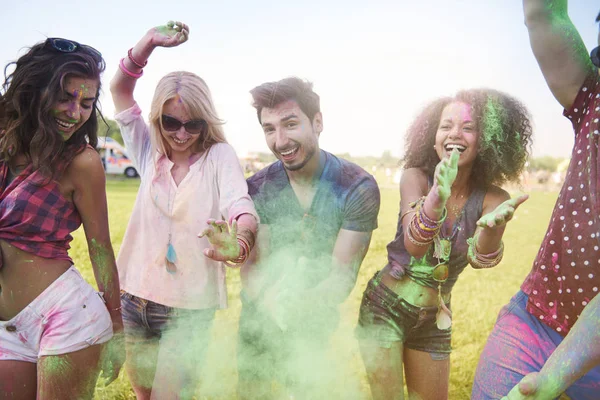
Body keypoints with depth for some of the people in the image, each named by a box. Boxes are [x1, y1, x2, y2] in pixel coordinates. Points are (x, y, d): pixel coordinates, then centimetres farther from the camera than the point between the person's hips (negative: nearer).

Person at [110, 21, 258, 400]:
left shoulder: (219, 156, -7)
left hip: (190, 309, -4)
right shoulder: (150, 153, 5)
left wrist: (238, 245, -46)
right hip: (136, 300, 4)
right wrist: (149, 42, -14)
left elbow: (243, 209, -23)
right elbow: (120, 90, 1)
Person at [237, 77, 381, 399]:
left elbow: (343, 275, -19)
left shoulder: (358, 188, -18)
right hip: (258, 321, 3)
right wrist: (268, 300, -34)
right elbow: (252, 265, -11)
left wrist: (297, 305, -39)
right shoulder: (258, 189, -10)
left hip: (313, 326, -2)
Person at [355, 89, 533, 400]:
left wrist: (494, 226, -49)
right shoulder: (415, 177, -13)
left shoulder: (492, 198, -8)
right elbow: (413, 245, -29)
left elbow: (480, 257, -26)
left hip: (434, 319, 3)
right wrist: (436, 199, -49)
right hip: (385, 306, -3)